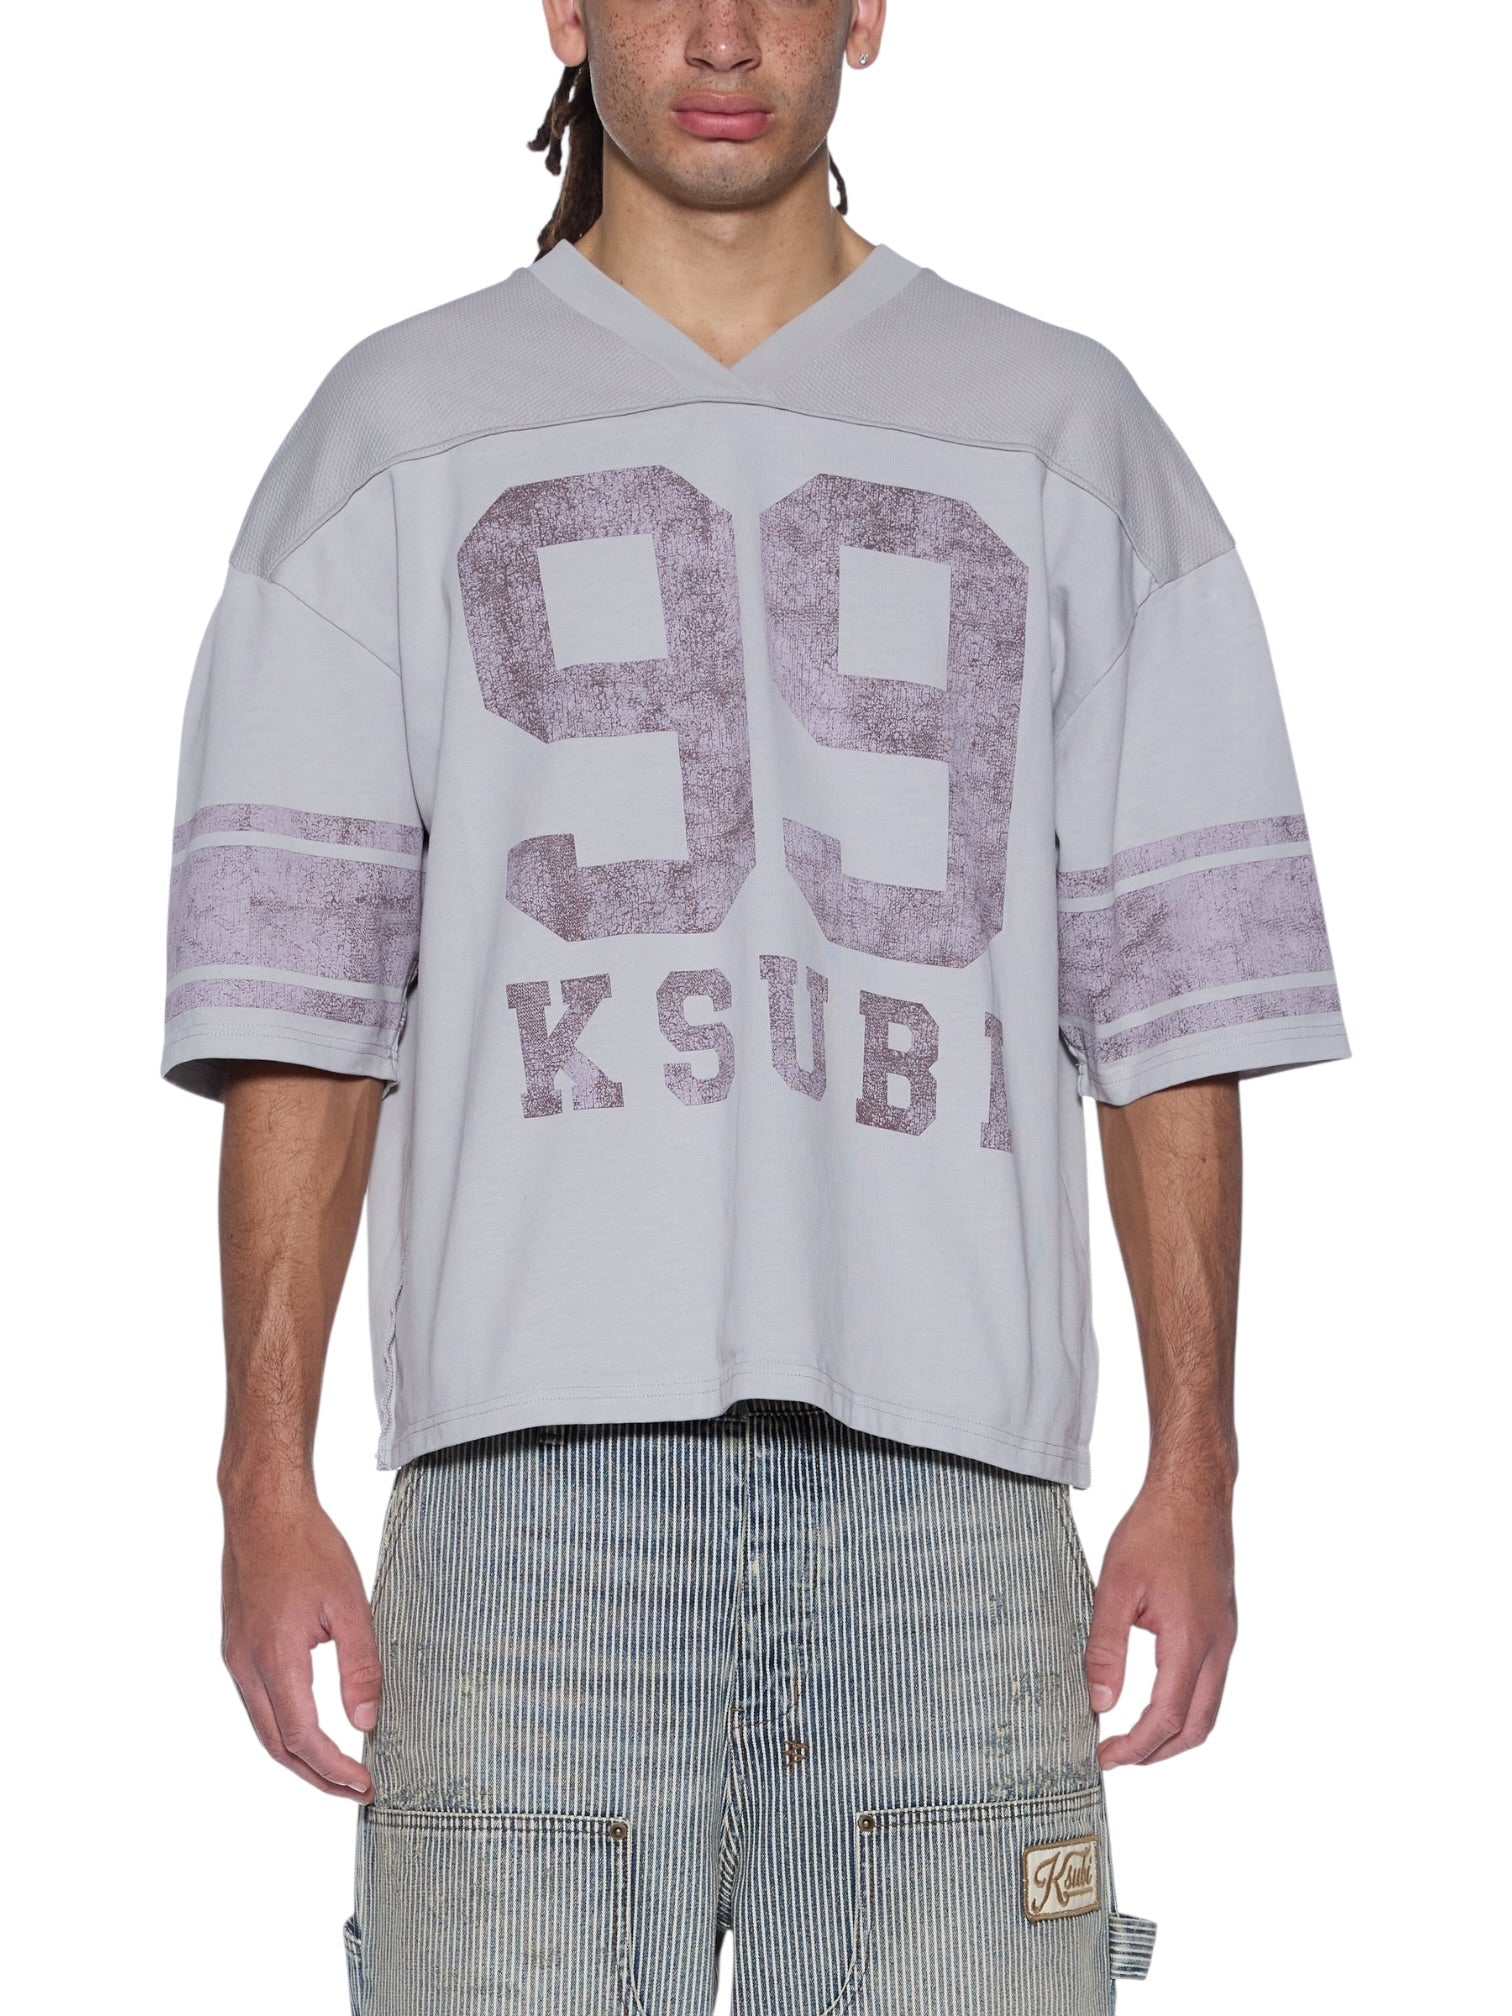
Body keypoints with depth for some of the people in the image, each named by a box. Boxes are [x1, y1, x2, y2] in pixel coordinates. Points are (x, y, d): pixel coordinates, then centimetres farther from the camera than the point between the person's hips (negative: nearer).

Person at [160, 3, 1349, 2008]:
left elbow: (1170, 993, 10)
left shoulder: (1064, 433, 14)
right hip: (535, 1461, 0)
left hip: (949, 1475, 1)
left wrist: (1195, 1469, 2)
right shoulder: (402, 430, 13)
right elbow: (293, 991, 7)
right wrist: (266, 1479, -2)